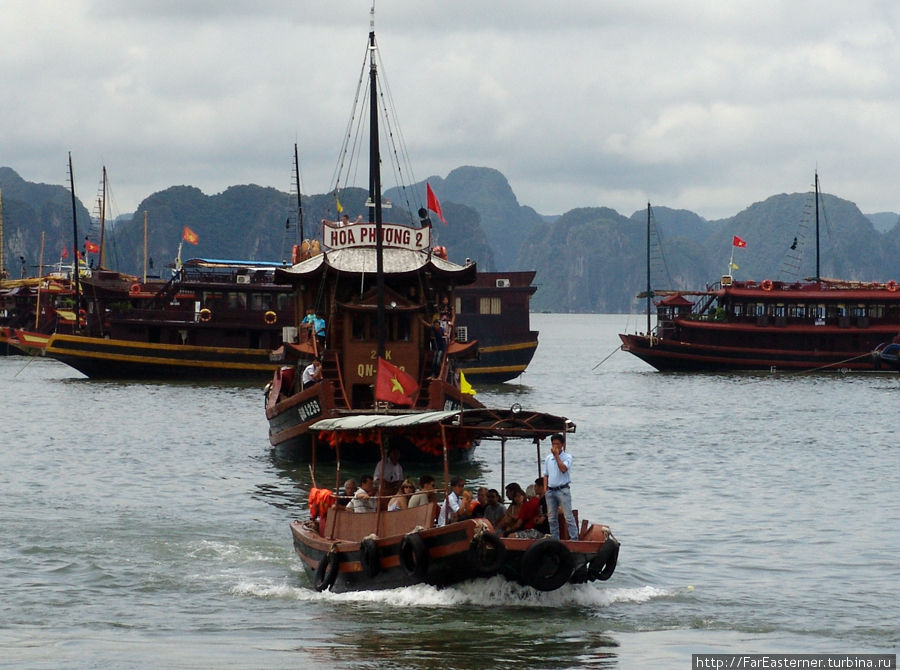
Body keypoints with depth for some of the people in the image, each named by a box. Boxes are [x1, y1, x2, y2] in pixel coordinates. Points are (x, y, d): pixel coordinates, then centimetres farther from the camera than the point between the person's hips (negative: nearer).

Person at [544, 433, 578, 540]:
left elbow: (563, 469, -20)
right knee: (551, 518, 8)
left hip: (562, 490, -5)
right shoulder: (548, 458, 12)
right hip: (550, 491, 5)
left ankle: (574, 539, -9)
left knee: (568, 517, -9)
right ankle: (554, 539, 15)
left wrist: (556, 455, -15)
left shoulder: (567, 457, -2)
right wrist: (545, 490, 6)